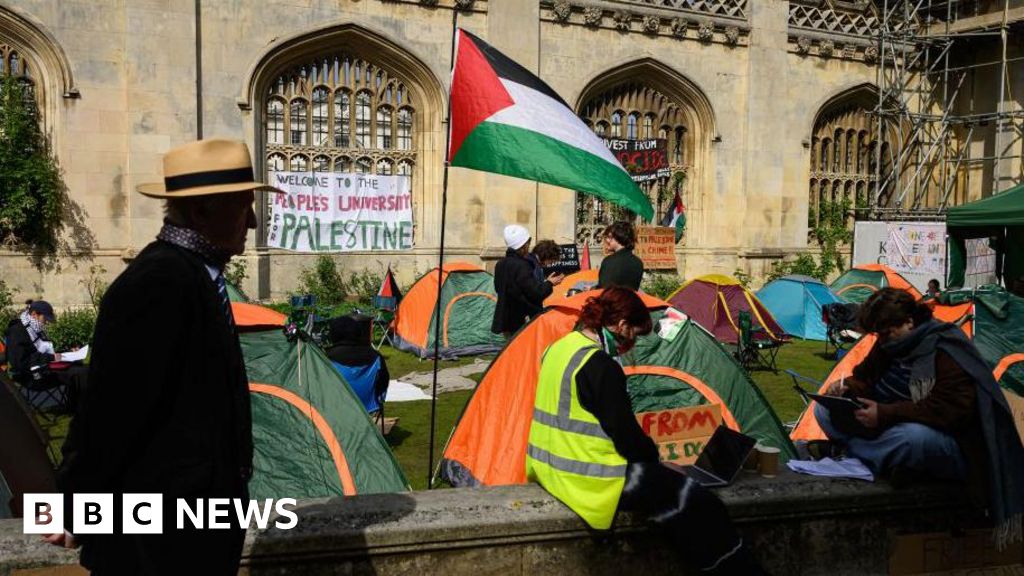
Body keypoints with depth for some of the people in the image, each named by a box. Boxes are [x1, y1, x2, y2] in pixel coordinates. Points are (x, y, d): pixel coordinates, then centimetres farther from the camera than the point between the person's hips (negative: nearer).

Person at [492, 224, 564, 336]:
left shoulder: (500, 264, 6)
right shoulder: (521, 267, -21)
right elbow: (536, 293, -22)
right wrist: (549, 283, -3)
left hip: (506, 320, 9)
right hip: (522, 321, -9)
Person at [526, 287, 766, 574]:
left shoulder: (559, 349, 7)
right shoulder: (599, 365, -21)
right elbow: (626, 435, -18)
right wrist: (652, 454, 3)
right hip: (590, 480, -10)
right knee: (695, 502, -5)